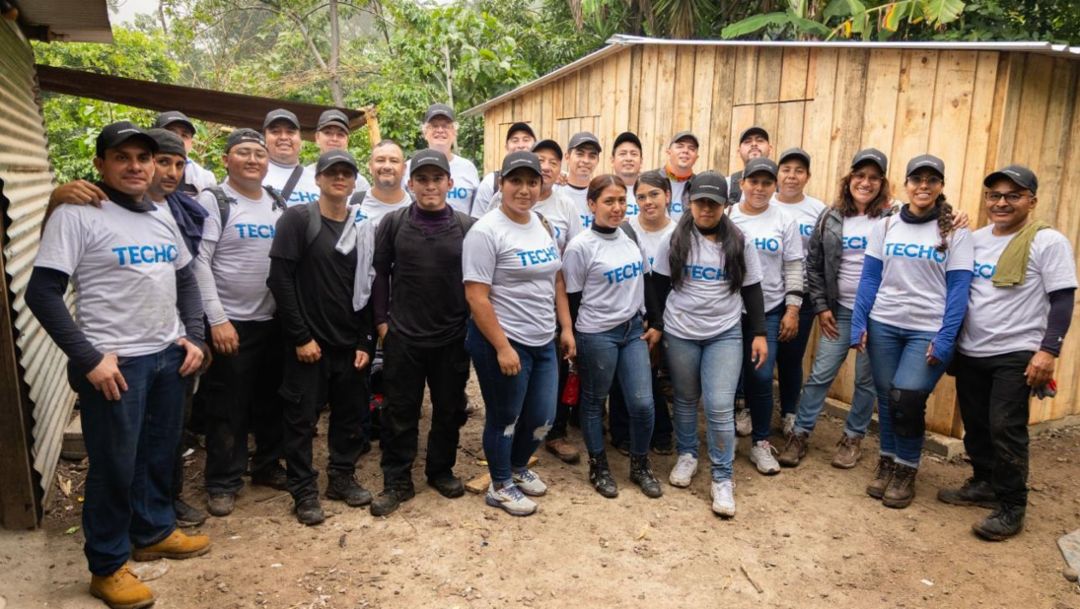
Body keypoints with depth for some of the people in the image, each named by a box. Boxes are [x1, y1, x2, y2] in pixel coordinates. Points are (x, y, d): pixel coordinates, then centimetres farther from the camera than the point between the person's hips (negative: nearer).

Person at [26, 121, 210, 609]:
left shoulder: (162, 215, 11)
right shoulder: (76, 215, -9)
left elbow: (185, 278, 18)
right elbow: (42, 293, -12)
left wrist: (193, 336, 7)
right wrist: (88, 358, -16)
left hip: (169, 356, 6)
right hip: (115, 362, -6)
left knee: (160, 453, 17)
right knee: (115, 466, 4)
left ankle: (154, 533, 38)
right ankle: (107, 567, 22)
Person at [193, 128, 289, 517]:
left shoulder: (279, 205, 10)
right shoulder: (213, 201, -6)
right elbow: (199, 263, -12)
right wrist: (217, 319, -17)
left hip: (272, 320, 5)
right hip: (230, 322, -5)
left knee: (271, 401, 15)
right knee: (227, 408, 3)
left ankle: (268, 466, 31)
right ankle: (223, 483, 17)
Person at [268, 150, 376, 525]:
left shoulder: (362, 227, 8)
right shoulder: (297, 219, -6)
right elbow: (280, 280, -11)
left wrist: (365, 342, 1)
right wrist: (301, 336, -14)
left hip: (350, 343, 4)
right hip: (308, 341, -4)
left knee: (351, 414, 12)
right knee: (302, 418, 5)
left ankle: (342, 477, 30)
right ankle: (304, 491, 19)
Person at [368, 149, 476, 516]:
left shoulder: (468, 227, -3)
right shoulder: (393, 223, -1)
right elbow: (379, 273, 4)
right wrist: (382, 321, 1)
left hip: (453, 337, 1)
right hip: (402, 335, 0)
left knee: (449, 410, 13)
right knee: (400, 412, 8)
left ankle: (441, 470, 33)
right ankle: (397, 482, 22)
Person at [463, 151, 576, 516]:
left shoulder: (543, 226, 8)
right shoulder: (486, 231, -15)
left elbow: (556, 280, 15)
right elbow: (476, 297, -19)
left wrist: (566, 328, 10)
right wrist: (502, 347, -21)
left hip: (543, 342, 7)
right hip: (502, 341, -7)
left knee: (542, 418, 16)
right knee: (505, 418, 9)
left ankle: (519, 467, 43)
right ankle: (500, 486, 31)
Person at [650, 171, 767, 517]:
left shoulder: (739, 243, 1)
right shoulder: (675, 239, -1)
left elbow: (752, 290, 5)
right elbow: (659, 286, 5)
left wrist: (760, 333, 2)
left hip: (725, 335, -1)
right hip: (680, 334, 1)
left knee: (719, 406, -7)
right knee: (685, 400, 13)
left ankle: (722, 478, 6)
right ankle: (687, 456, 35)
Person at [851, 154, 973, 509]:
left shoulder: (956, 232, 0)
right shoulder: (885, 226, 6)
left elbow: (959, 288, -4)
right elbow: (869, 278, 6)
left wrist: (945, 339, -12)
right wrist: (859, 324, -2)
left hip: (929, 331, -2)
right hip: (883, 325, 2)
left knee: (907, 398, -11)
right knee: (886, 397, 8)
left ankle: (906, 470, 9)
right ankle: (887, 462, 26)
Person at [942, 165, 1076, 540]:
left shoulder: (1048, 242, -7)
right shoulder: (975, 239, 9)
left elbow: (1062, 300, -10)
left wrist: (1048, 350, -17)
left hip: (1017, 354, -6)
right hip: (970, 352, 6)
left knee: (1005, 428, -5)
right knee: (975, 425, 14)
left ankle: (1011, 507, 9)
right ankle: (984, 485, 32)